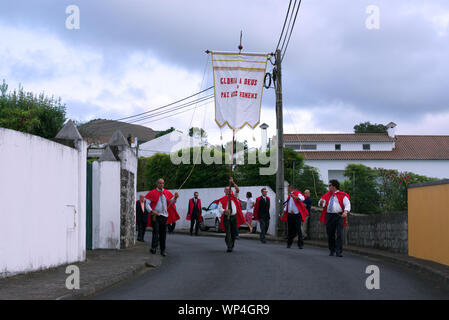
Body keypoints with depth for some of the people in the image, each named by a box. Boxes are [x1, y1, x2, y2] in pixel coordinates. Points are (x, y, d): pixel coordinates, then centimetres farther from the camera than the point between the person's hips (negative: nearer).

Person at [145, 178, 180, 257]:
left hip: (164, 215, 4)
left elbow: (171, 202, 13)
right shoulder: (152, 193, 1)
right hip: (155, 215, -3)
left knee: (163, 233, 6)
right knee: (156, 231, -17)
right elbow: (147, 204, -2)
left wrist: (175, 198, -7)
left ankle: (163, 250, 11)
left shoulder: (167, 193, 12)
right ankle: (153, 248, -21)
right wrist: (152, 211, -18)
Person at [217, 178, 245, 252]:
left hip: (234, 217, 3)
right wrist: (225, 211, -24)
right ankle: (229, 247, -10)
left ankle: (232, 244, 30)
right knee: (228, 233, -10)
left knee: (234, 233, 8)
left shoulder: (234, 197, 13)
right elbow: (219, 208, -5)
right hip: (226, 217, -3)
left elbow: (237, 190, -1)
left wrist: (233, 183, -12)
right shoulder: (222, 200, 3)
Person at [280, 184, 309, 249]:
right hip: (290, 215, 6)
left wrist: (294, 196, -40)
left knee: (298, 230, -10)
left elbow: (302, 199, -28)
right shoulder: (289, 196, 14)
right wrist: (284, 213, 21)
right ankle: (289, 243, 23)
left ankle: (300, 244, -2)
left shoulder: (297, 193, -7)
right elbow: (287, 205, 24)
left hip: (297, 215, -6)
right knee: (290, 230, 9)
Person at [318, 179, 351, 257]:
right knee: (330, 234, 6)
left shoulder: (342, 195, 3)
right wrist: (321, 202, -13)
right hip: (329, 216, 4)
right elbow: (320, 204, 12)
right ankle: (332, 250, 19)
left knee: (339, 234, -11)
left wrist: (345, 212, -26)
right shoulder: (327, 195, 17)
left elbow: (347, 205, -7)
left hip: (339, 216, -4)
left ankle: (339, 251, -12)